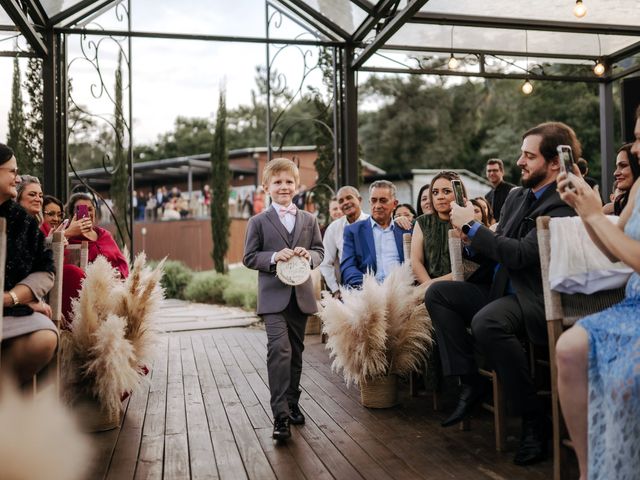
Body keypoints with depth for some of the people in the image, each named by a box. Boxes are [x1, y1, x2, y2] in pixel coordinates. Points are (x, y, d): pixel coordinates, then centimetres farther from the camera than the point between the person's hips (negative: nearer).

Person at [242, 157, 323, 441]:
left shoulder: (309, 220, 11)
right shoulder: (258, 222, 1)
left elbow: (320, 252, 10)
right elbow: (249, 257, -1)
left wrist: (308, 255, -12)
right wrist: (274, 257, -17)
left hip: (301, 295, 4)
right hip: (273, 296, -4)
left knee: (296, 352, 13)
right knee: (279, 349, -17)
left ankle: (292, 404, 29)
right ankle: (280, 415, -13)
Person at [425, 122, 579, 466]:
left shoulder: (562, 206, -13)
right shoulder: (516, 197, 13)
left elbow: (520, 254, -23)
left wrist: (473, 226, -15)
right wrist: (473, 242, -3)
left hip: (533, 297, -9)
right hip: (498, 288, 9)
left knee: (486, 322, -36)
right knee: (437, 293, -6)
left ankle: (533, 419, -16)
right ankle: (469, 382, -3)